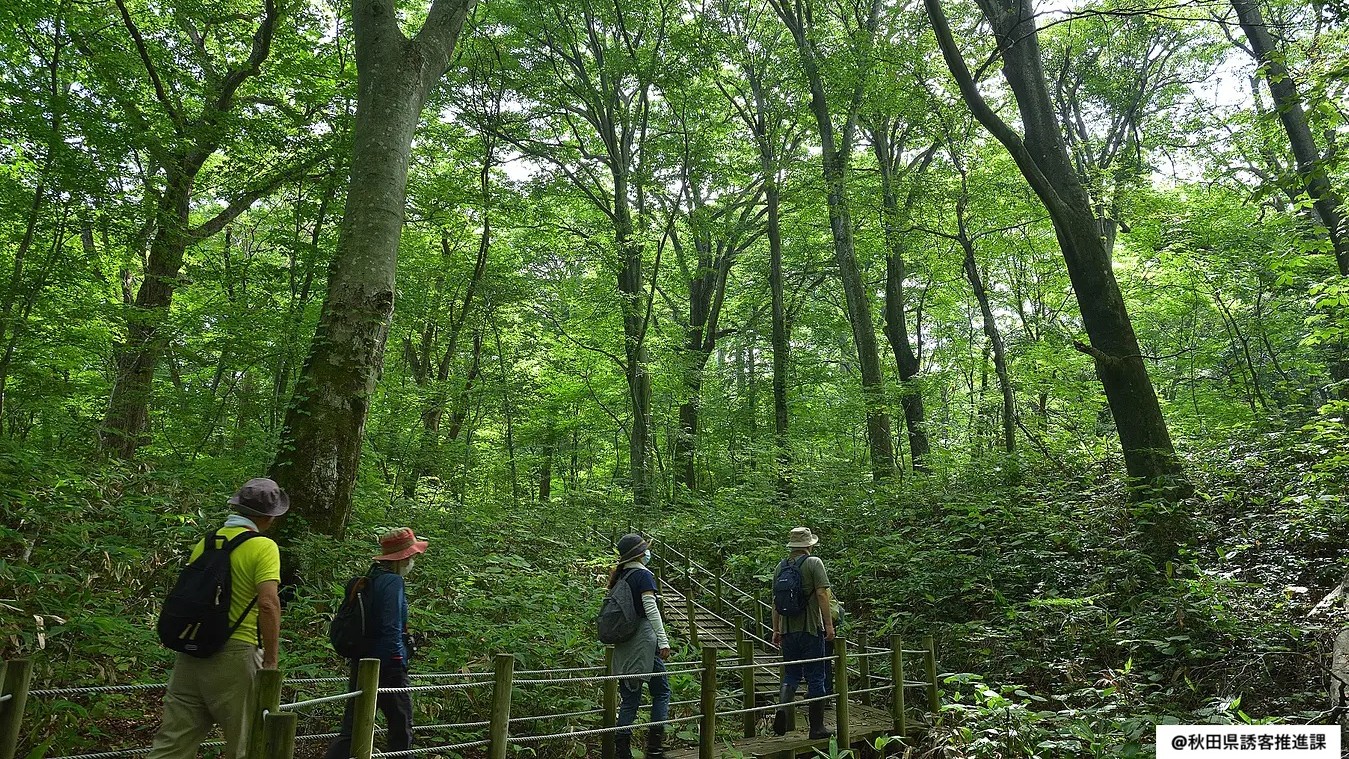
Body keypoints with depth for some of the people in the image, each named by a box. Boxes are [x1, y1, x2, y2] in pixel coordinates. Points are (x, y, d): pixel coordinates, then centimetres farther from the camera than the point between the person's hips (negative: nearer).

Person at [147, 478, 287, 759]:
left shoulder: (205, 542, 9)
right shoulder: (263, 547, -11)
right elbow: (268, 604, -20)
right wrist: (271, 661, -14)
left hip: (192, 651, 6)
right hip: (234, 654, -6)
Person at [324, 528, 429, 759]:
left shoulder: (371, 579, 10)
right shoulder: (393, 581, -16)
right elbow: (391, 627, -22)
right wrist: (400, 661, -15)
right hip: (388, 668, -8)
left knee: (351, 730, 10)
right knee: (401, 726, 9)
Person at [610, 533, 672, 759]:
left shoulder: (621, 576, 12)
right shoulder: (644, 575, -10)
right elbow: (651, 610, -16)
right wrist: (663, 641, -15)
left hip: (624, 643, 7)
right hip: (643, 640, -7)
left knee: (629, 698, 11)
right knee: (661, 691, 5)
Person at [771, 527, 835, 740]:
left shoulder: (780, 566, 9)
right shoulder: (814, 563, -6)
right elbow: (822, 594, -13)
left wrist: (775, 629, 17)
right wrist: (829, 624, -9)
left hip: (788, 630, 4)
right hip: (810, 628, -4)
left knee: (791, 674, 15)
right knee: (815, 678, 5)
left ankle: (782, 708, -9)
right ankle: (816, 728, 10)